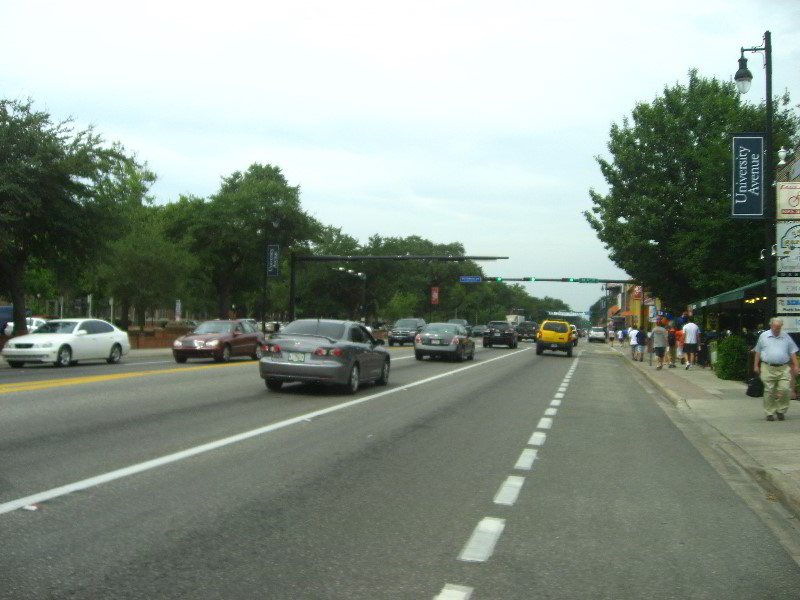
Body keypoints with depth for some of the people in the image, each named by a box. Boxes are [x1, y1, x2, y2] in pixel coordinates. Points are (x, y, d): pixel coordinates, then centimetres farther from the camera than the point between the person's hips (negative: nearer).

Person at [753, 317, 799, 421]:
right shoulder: (763, 336, 8)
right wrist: (756, 365, 9)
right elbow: (758, 352, 12)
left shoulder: (786, 337, 11)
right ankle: (770, 413, 8)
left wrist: (795, 366, 6)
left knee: (784, 389, -8)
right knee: (769, 391, -1)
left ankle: (781, 411, 10)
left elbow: (792, 352, 13)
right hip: (768, 368, -1)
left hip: (783, 368, 1)